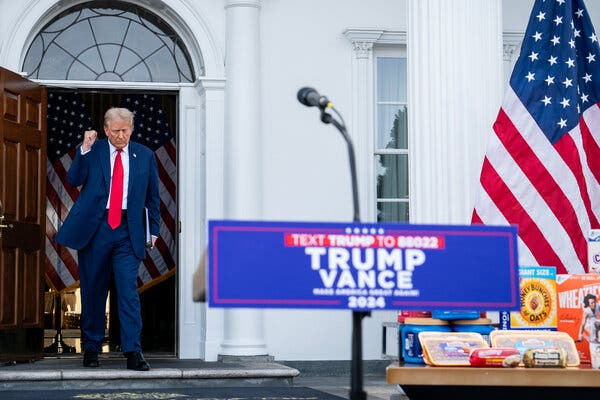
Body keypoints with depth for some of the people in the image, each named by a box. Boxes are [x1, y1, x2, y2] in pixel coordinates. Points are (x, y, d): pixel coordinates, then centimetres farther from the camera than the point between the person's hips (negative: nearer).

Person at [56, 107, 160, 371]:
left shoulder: (145, 156, 9)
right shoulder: (91, 151, 6)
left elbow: (152, 196, 14)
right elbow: (73, 180, -6)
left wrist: (154, 230, 10)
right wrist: (85, 149, -14)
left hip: (128, 231, 0)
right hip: (94, 228, 0)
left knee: (129, 290, -9)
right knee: (93, 290, 7)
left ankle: (133, 352, -10)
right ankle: (91, 348, 19)